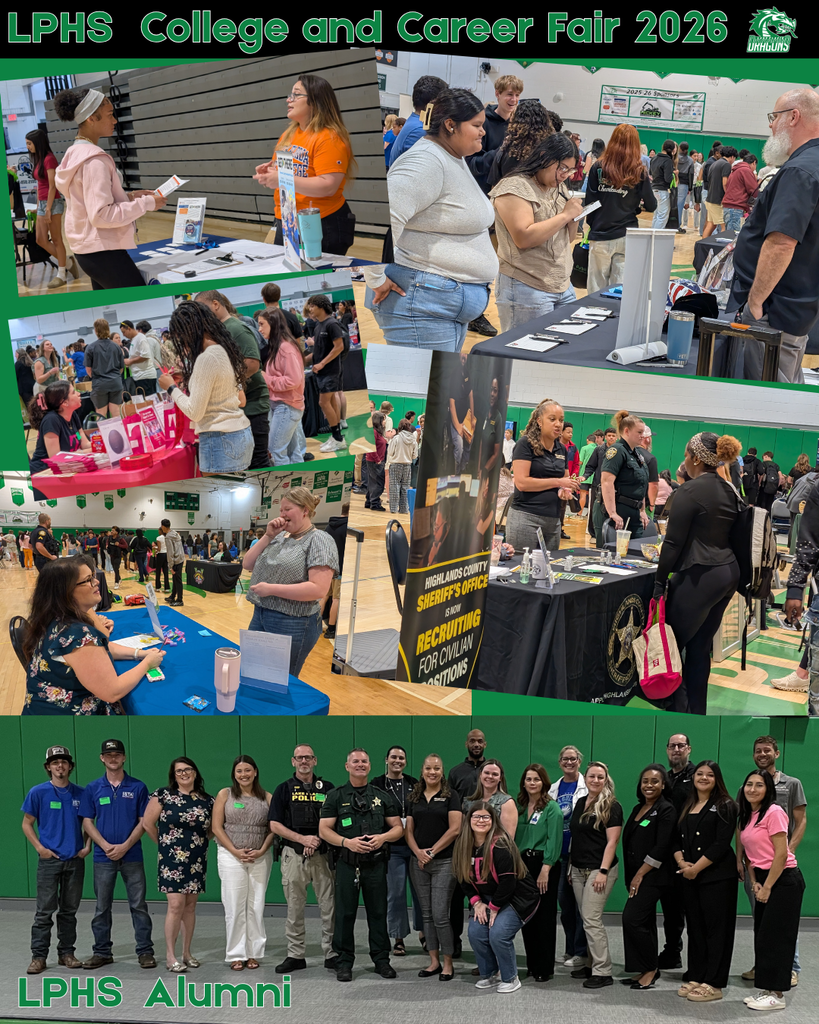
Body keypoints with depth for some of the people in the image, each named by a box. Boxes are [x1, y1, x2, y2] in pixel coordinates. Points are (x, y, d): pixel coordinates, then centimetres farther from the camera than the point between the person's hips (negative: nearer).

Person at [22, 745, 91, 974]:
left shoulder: (80, 793, 5)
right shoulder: (38, 792, -2)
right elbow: (27, 824, 3)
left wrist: (87, 846, 1)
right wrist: (40, 848, -8)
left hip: (75, 860, 3)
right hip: (49, 859, -3)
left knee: (69, 910, 10)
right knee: (44, 910, -3)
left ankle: (67, 953, 18)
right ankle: (39, 956, 2)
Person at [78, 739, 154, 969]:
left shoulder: (138, 787, 2)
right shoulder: (93, 788, 5)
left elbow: (144, 821, 0)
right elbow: (87, 822, 3)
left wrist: (125, 846, -12)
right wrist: (106, 846, -10)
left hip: (132, 855, -1)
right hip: (103, 856, 1)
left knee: (138, 905, 1)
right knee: (102, 907, 7)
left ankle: (145, 951, 7)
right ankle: (102, 952, 17)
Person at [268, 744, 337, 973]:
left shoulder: (327, 788, 9)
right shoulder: (284, 789, 7)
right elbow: (274, 825, 1)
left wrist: (317, 841, -10)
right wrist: (303, 838, -11)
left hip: (323, 854, 0)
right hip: (293, 855, 0)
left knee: (329, 906, -1)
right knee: (294, 908, 5)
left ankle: (331, 954, 7)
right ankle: (295, 955, 13)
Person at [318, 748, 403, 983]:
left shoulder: (383, 797, 12)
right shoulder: (335, 797, 6)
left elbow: (398, 828, 11)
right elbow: (324, 830, 1)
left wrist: (382, 837, -10)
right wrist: (347, 842, -15)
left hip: (376, 864, 1)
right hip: (347, 864, -1)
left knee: (378, 912, 5)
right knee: (345, 913, 1)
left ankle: (381, 959, 15)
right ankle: (344, 962, 9)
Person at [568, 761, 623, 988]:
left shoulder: (611, 807, -8)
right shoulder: (580, 804, 13)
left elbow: (612, 841, -13)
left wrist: (603, 871, -19)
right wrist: (570, 867, 15)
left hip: (598, 870, -7)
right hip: (578, 869, 7)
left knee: (591, 919, -10)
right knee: (588, 919, 10)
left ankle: (603, 972, -6)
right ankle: (593, 964, 17)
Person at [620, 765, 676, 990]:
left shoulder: (666, 810, -10)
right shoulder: (638, 808, 14)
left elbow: (660, 848, -17)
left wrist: (640, 875, -16)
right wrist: (631, 876, 12)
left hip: (652, 877, -8)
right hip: (636, 876, 8)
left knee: (632, 919, -14)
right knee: (645, 923, 11)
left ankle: (650, 969, -2)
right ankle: (647, 971, 17)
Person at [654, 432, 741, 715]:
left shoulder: (690, 490, -14)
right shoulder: (728, 490, 11)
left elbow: (674, 541, -14)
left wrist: (659, 582, -8)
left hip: (699, 577, -8)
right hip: (728, 572, 8)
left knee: (672, 644, 2)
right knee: (699, 647, 13)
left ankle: (679, 709, 4)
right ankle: (696, 711, 17)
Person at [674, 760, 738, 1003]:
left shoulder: (725, 806, -3)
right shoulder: (686, 807, 17)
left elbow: (721, 844, -13)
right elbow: (677, 840, 14)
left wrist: (696, 867, -14)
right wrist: (682, 862, -5)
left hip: (717, 876, -6)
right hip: (689, 877, 6)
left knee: (716, 928, -4)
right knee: (695, 927, 9)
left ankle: (714, 984, -1)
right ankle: (695, 978, 15)